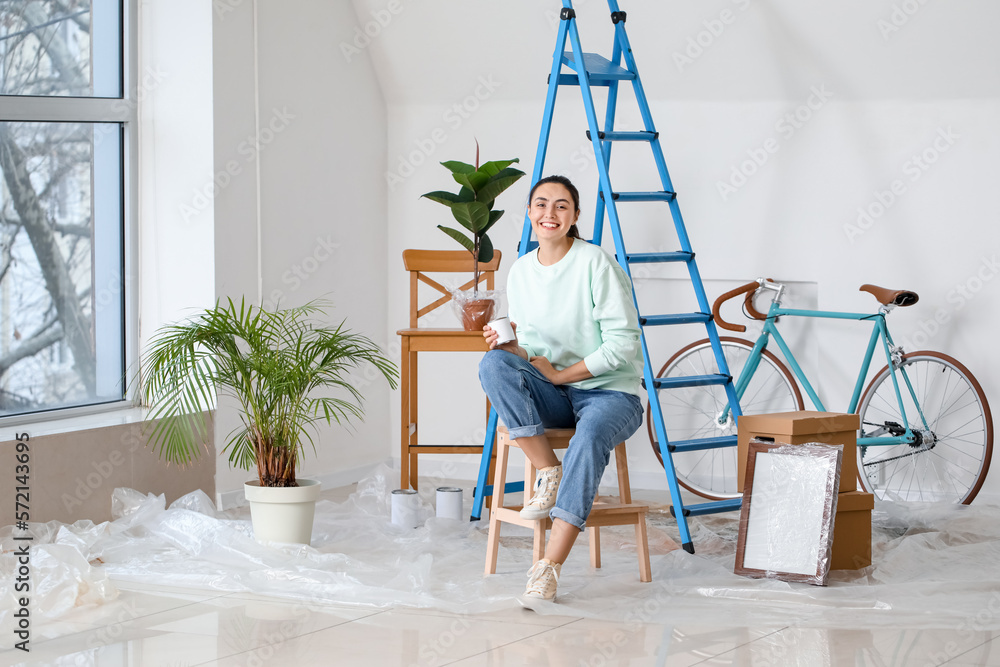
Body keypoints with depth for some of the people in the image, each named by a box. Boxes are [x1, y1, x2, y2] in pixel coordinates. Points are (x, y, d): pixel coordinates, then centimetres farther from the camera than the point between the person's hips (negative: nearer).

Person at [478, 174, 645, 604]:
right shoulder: (520, 271, 8)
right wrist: (506, 342, -8)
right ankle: (548, 473, -19)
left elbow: (622, 342, -13)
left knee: (590, 437, -39)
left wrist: (560, 374, -14)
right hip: (552, 396, 5)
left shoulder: (596, 263, -10)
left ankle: (549, 567, -40)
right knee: (494, 364, -25)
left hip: (609, 392, -5)